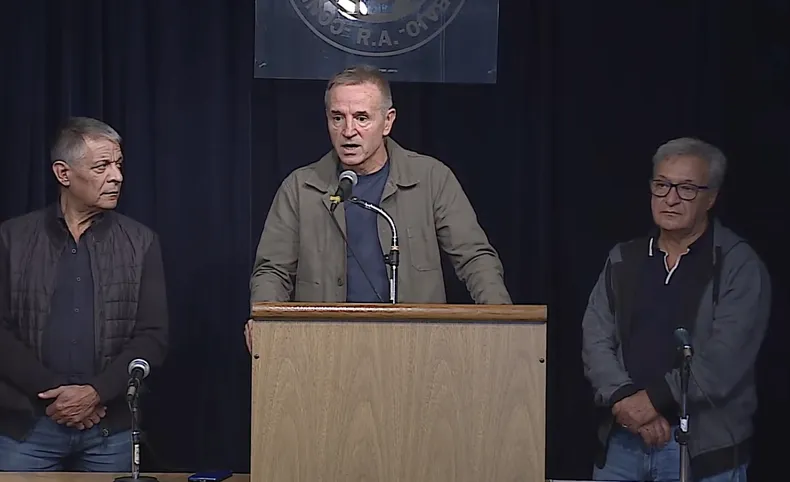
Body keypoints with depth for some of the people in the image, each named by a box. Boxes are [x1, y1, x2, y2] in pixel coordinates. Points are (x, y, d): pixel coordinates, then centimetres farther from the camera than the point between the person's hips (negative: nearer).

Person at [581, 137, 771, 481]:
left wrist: (654, 400, -16)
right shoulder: (623, 260, 11)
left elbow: (724, 358, -15)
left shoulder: (739, 266, -4)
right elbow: (596, 340, 3)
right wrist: (626, 400, -12)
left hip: (703, 451, -4)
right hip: (622, 442, 4)